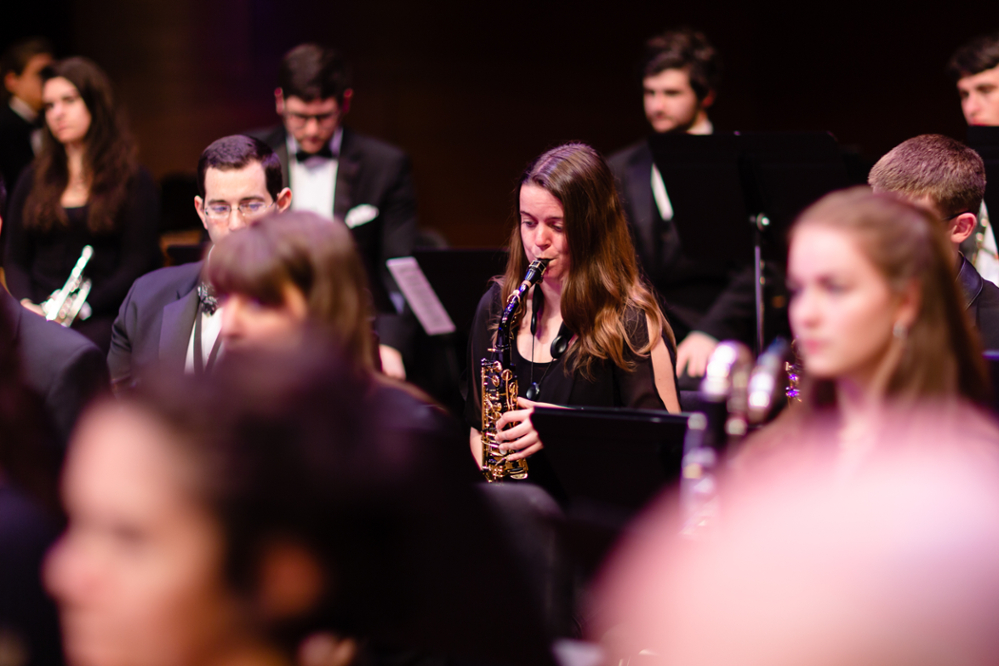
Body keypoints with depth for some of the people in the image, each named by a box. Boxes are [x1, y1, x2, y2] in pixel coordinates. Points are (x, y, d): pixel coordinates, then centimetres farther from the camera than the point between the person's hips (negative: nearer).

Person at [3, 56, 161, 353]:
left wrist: (81, 309, -12)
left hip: (100, 317, -3)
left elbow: (137, 265, 0)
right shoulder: (33, 180, 21)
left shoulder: (134, 181, 8)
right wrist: (26, 303, -4)